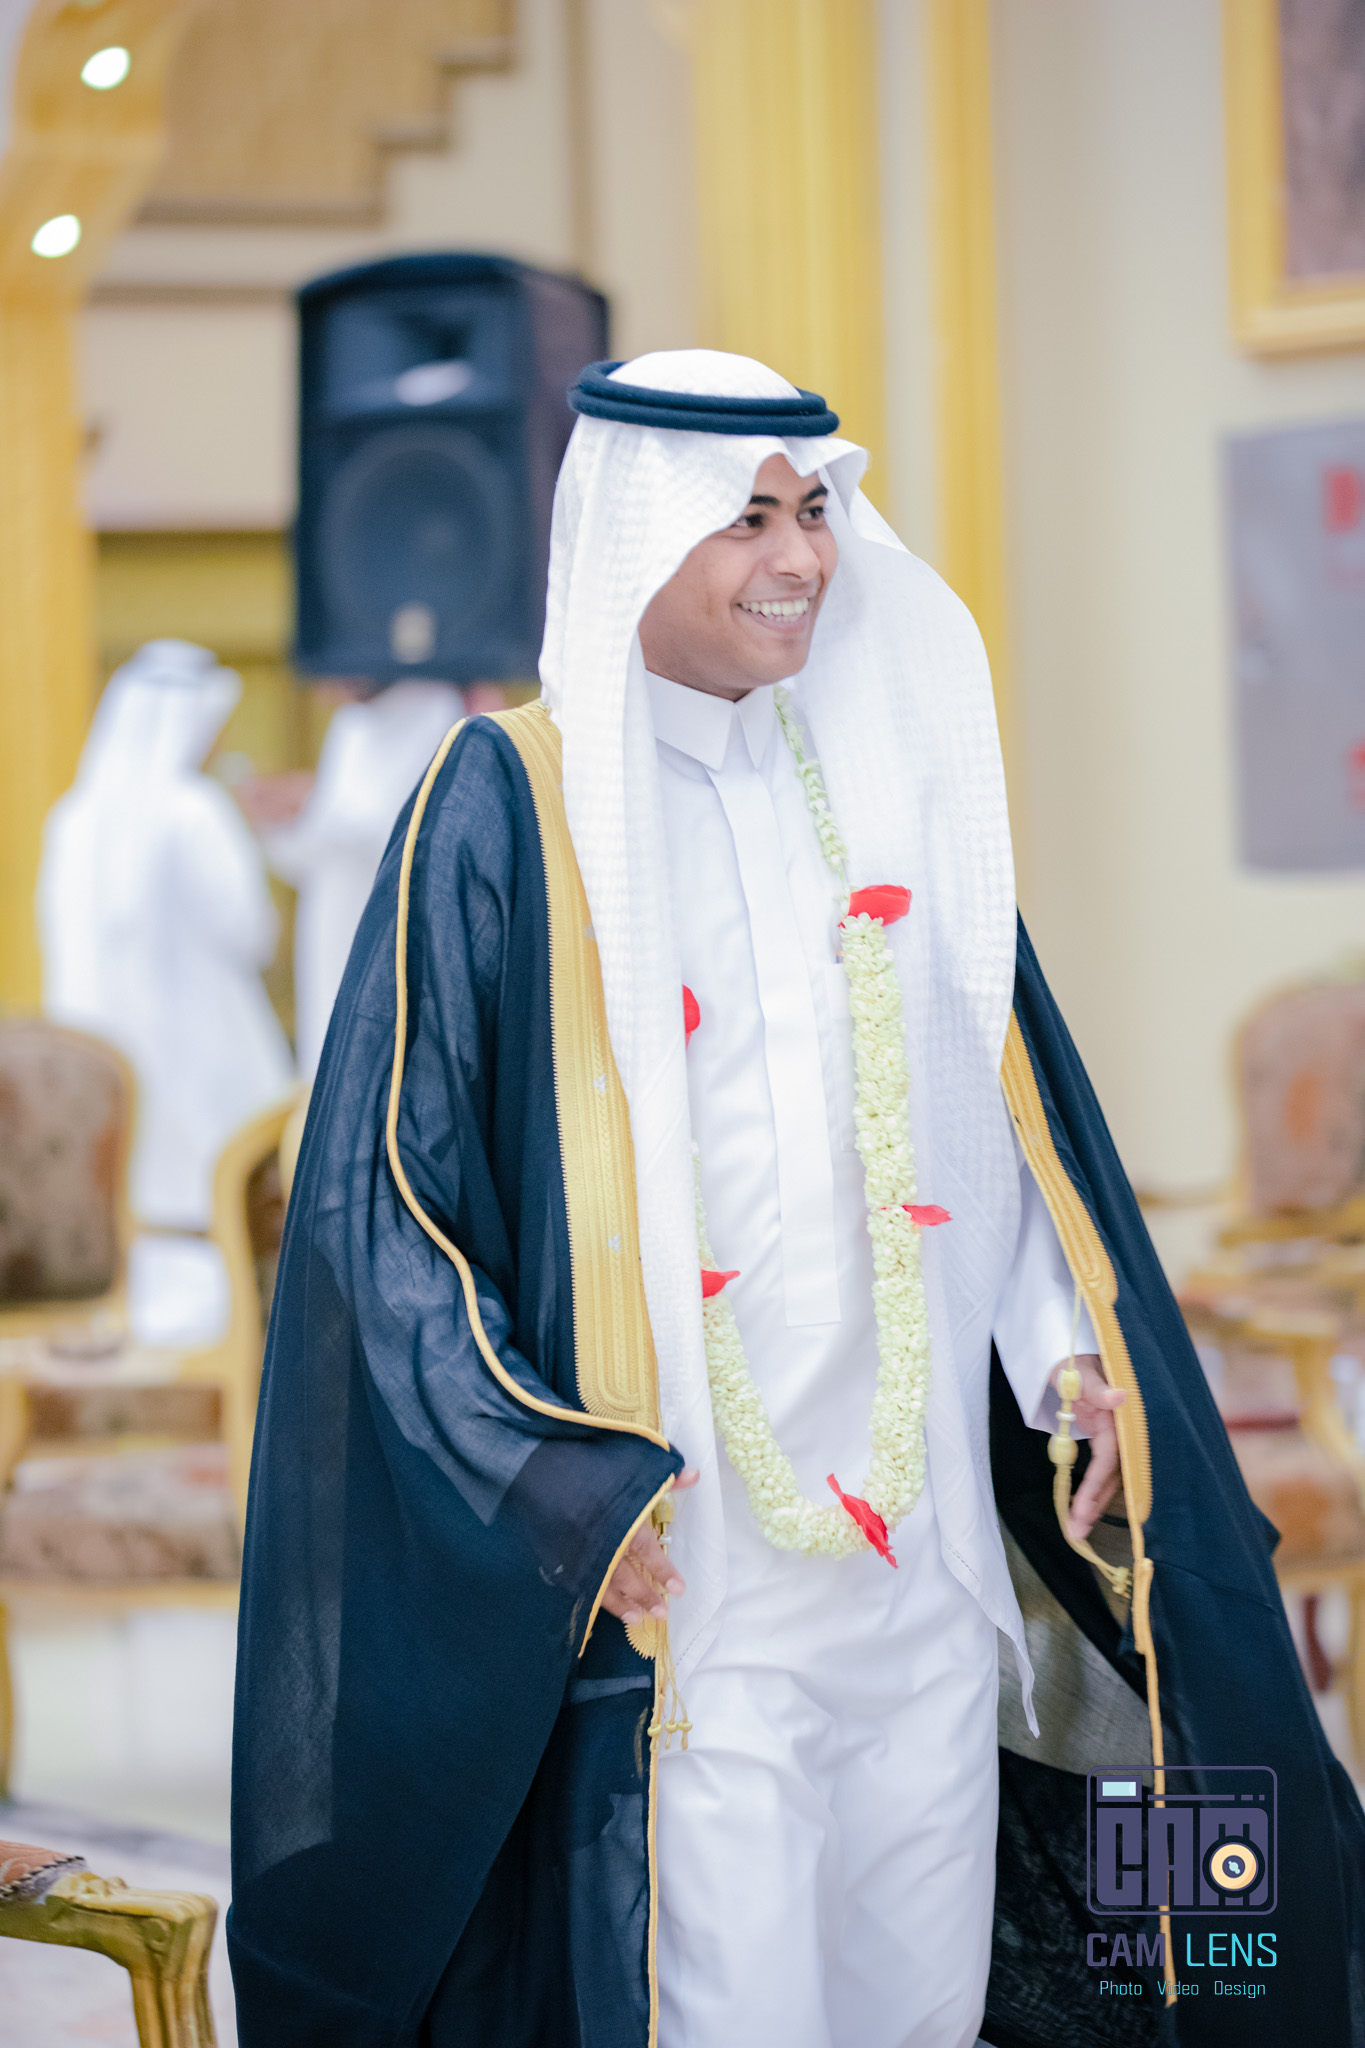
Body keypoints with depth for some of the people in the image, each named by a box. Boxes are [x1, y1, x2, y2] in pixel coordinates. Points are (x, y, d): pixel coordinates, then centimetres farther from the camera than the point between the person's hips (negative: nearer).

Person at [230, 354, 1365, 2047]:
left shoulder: (878, 776, 10)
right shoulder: (512, 808, -7)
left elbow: (998, 1103, 16)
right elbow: (380, 1188, -10)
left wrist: (1066, 1348, 1)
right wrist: (563, 1491, -17)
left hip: (923, 1534, 5)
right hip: (668, 1555, -5)